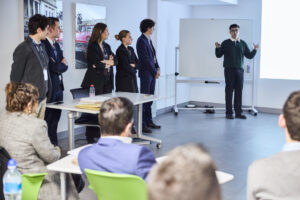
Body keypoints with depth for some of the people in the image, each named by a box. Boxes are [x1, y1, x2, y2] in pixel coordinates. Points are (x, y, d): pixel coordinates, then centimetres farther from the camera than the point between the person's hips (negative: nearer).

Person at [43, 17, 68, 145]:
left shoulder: (56, 45, 16)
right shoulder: (43, 45, -14)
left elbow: (64, 65, 16)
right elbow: (53, 67, -19)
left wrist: (59, 65, -5)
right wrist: (63, 64, 1)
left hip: (58, 86, 9)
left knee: (55, 118, 14)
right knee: (48, 119, -3)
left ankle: (54, 145, 23)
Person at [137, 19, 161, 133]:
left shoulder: (148, 40, 14)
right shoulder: (141, 41, -13)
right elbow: (146, 59, -16)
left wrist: (157, 68, 4)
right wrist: (154, 72, -12)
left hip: (152, 73, 9)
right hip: (146, 73, -9)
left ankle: (149, 121, 20)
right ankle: (142, 124, -1)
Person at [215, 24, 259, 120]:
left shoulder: (243, 43, 10)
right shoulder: (225, 43, 3)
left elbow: (249, 56, 12)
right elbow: (218, 55, 5)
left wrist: (255, 49, -4)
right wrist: (217, 48, -13)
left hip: (240, 70, 3)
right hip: (229, 69, -2)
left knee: (239, 91, 3)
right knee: (229, 91, -1)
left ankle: (238, 112, 10)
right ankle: (229, 113, 5)